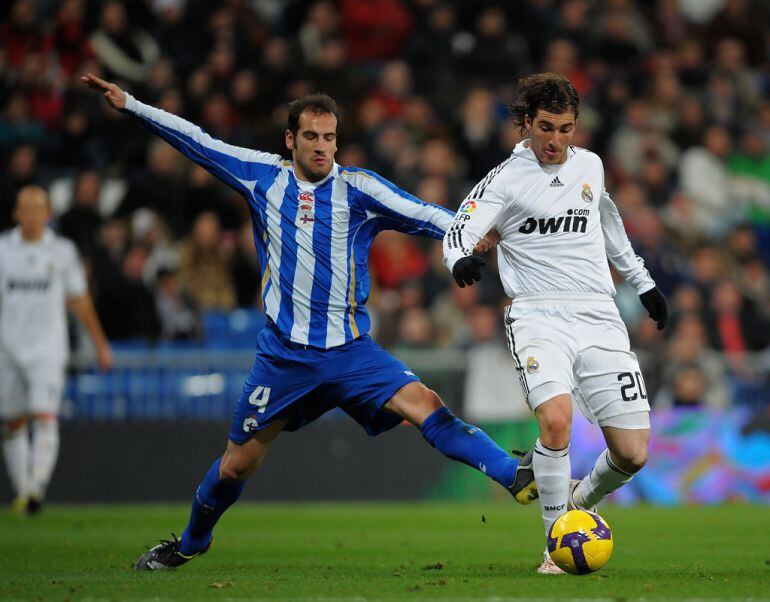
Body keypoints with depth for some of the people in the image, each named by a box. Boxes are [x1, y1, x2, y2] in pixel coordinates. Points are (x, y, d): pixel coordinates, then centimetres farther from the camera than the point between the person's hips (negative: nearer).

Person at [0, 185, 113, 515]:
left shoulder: (62, 251, 3)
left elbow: (79, 301, 11)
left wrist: (100, 343, 15)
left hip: (48, 348, -2)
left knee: (45, 419, -16)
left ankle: (37, 487, -22)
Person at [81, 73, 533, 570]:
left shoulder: (358, 188, -2)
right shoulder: (262, 176, 4)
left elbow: (421, 214, -13)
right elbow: (195, 141, 11)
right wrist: (129, 103, 13)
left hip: (351, 351, -1)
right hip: (284, 355, 1)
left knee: (423, 405, -23)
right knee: (238, 462, 10)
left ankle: (515, 477, -29)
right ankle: (190, 543, 34)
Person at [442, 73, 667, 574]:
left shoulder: (590, 166, 13)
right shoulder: (506, 179, -1)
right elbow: (459, 231, -12)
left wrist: (642, 282, 39)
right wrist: (461, 260, -35)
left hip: (600, 320, 4)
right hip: (539, 318, -4)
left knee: (632, 453, -4)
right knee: (556, 419, -31)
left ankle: (580, 502, 29)